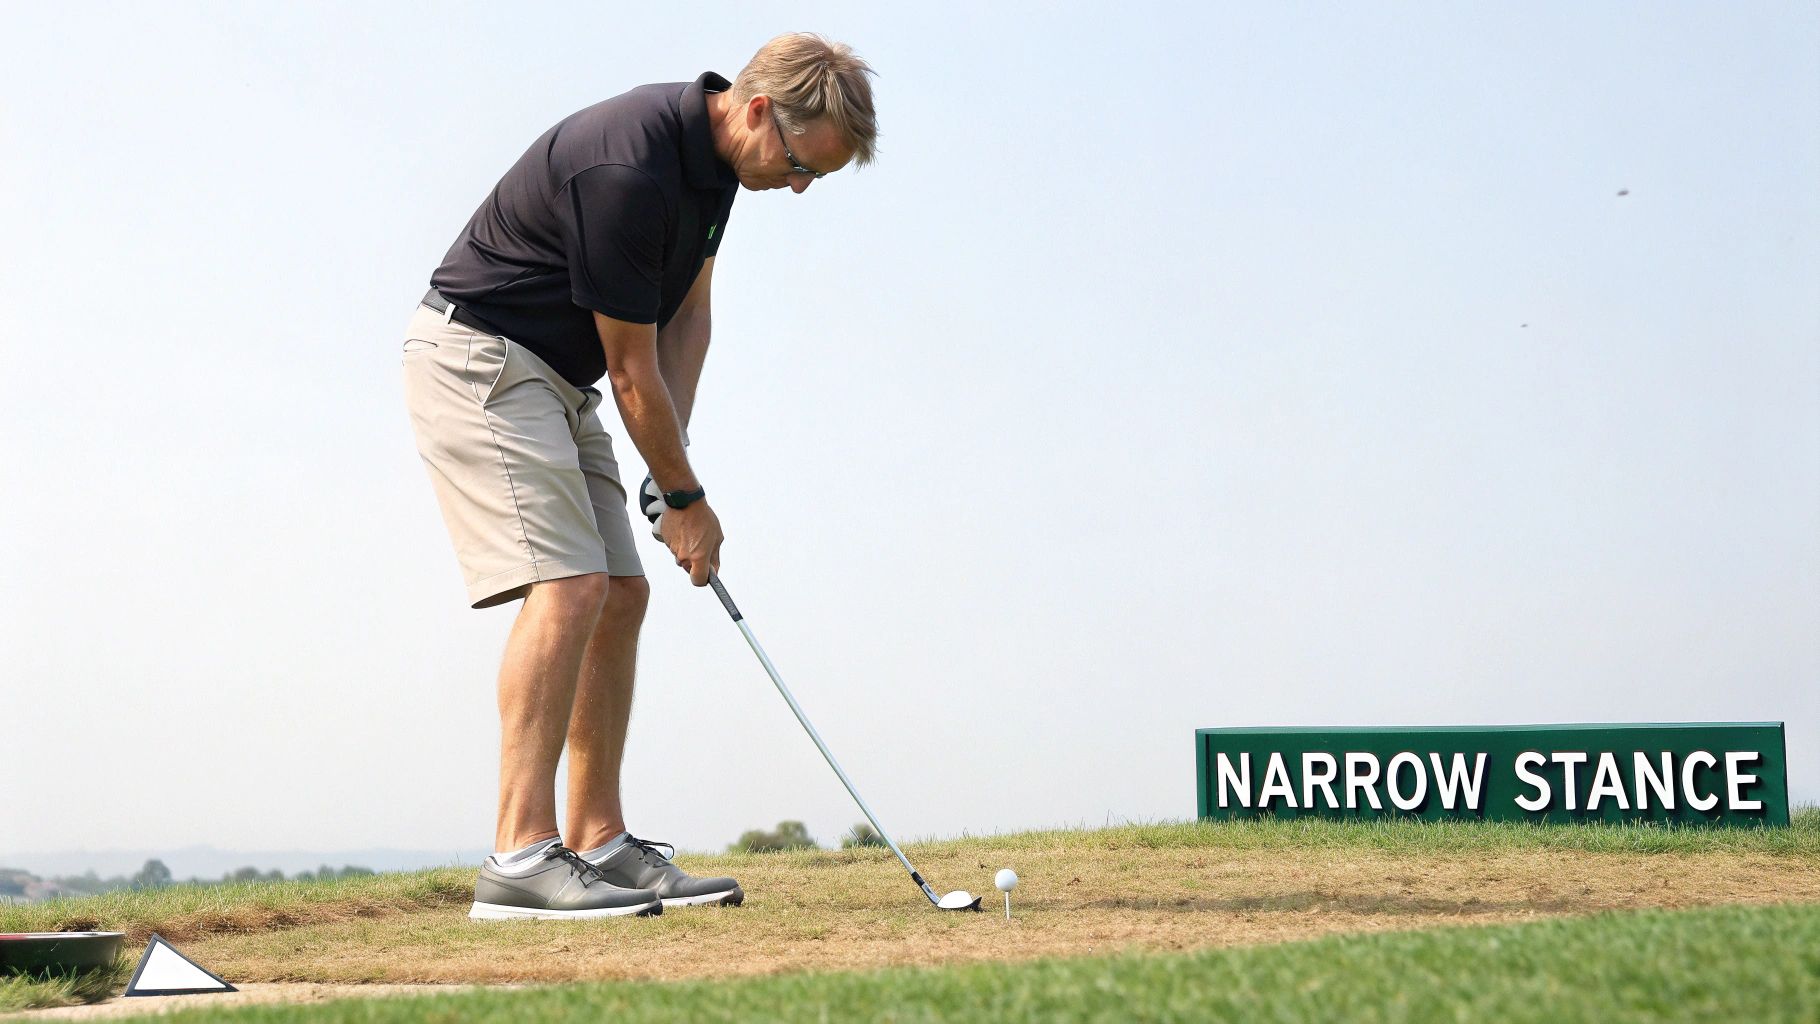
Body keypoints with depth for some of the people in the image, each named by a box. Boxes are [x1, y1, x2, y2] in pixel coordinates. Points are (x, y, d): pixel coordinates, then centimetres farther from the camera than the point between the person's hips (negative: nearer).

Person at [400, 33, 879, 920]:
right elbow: (632, 368, -20)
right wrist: (685, 496, -8)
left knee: (620, 596, 6)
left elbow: (686, 309, 11)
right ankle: (519, 858, -21)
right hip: (476, 357, -10)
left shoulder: (711, 155, 1)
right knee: (567, 588, -20)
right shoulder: (627, 168, -28)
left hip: (553, 377, 10)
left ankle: (598, 844, 10)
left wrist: (673, 460, 0)